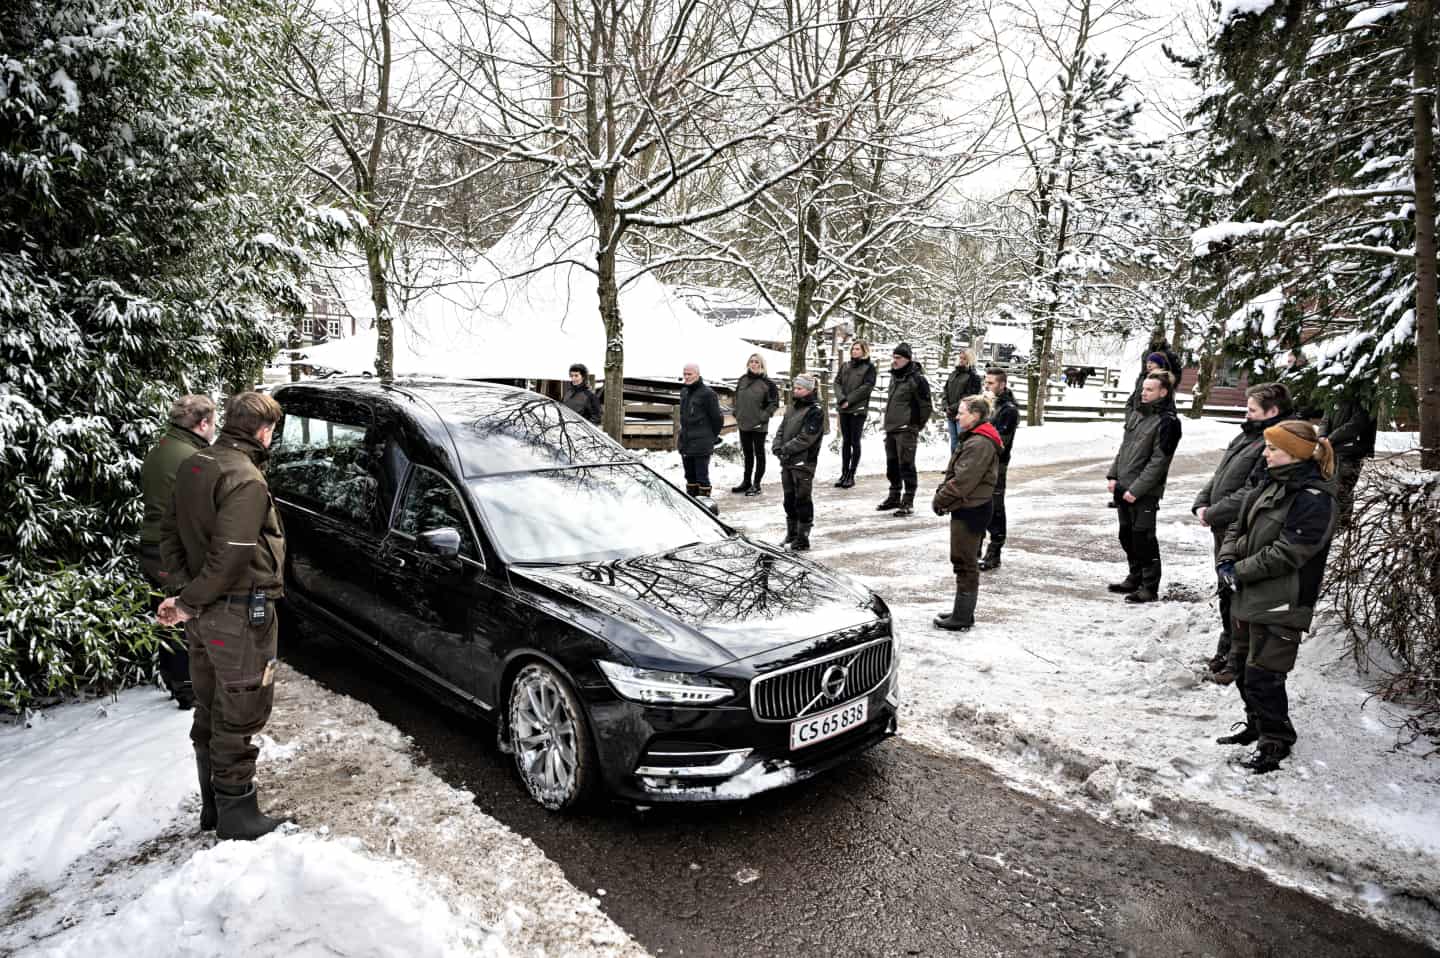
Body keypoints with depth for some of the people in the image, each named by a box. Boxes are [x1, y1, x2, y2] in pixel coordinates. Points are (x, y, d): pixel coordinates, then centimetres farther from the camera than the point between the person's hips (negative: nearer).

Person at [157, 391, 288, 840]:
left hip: (204, 615, 9)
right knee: (240, 716, 4)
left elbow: (170, 534, 14)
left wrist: (184, 593, 8)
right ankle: (236, 814, 16)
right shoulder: (245, 479, -20)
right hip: (239, 615, -9)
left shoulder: (193, 466, 9)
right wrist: (189, 603, -14)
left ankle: (213, 805, 33)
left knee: (211, 714, 19)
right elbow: (229, 556, -26)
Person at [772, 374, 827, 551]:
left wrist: (787, 449, -18)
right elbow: (782, 428, 15)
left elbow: (806, 437, -19)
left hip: (803, 463, -9)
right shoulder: (792, 407, 15)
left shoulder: (815, 411, -12)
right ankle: (791, 534, 29)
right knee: (789, 499, 16)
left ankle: (802, 539, 5)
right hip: (787, 462, 9)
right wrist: (777, 446, -2)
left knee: (802, 500, -2)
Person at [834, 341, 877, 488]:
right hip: (843, 409, 5)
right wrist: (842, 399, -10)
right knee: (845, 441, 8)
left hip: (858, 409, -5)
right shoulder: (845, 366, 15)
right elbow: (837, 382, 7)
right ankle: (844, 474, 12)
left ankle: (851, 476, 3)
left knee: (855, 442, -1)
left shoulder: (869, 367, 0)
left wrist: (849, 400, -13)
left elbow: (867, 386, -10)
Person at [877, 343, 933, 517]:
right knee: (892, 465, 15)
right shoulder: (894, 377, 14)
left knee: (906, 465, -6)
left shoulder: (917, 379, -12)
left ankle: (908, 502, 0)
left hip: (906, 431, -8)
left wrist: (916, 426, -5)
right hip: (891, 430, 8)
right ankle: (894, 496, 28)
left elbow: (927, 406, -10)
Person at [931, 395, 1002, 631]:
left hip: (972, 509, -11)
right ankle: (962, 612, 26)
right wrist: (942, 492, 1)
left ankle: (962, 618, 5)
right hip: (965, 508, 11)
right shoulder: (970, 439, 15)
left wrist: (941, 498, -13)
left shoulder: (980, 443, -19)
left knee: (964, 561, -3)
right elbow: (953, 472, 15)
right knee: (961, 560, 16)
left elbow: (964, 479, -23)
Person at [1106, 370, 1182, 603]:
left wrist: (1136, 489, -18)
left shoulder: (1167, 422, -12)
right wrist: (1113, 475, 9)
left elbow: (1158, 461, -16)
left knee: (1143, 538, -3)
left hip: (1145, 492, -8)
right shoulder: (1136, 413, 12)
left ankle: (1150, 587, 8)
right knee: (1127, 535, 16)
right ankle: (1135, 578, 31)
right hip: (1123, 487, 8)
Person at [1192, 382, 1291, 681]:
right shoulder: (1246, 436, 11)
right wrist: (1201, 504, 2)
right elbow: (1218, 475, 16)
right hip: (1225, 532, 10)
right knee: (1227, 593, 22)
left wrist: (1212, 514, -18)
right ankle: (1226, 651, 39)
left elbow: (1251, 494, -26)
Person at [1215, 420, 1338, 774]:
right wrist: (1226, 559, -4)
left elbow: (1286, 553, -22)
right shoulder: (1272, 483, 8)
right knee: (1241, 664, 20)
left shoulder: (1314, 499, -19)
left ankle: (1275, 738, 17)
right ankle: (1256, 721, 39)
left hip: (1280, 605, -9)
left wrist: (1240, 572, -15)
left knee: (1262, 675, -2)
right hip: (1249, 595, 9)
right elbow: (1239, 525, 13)